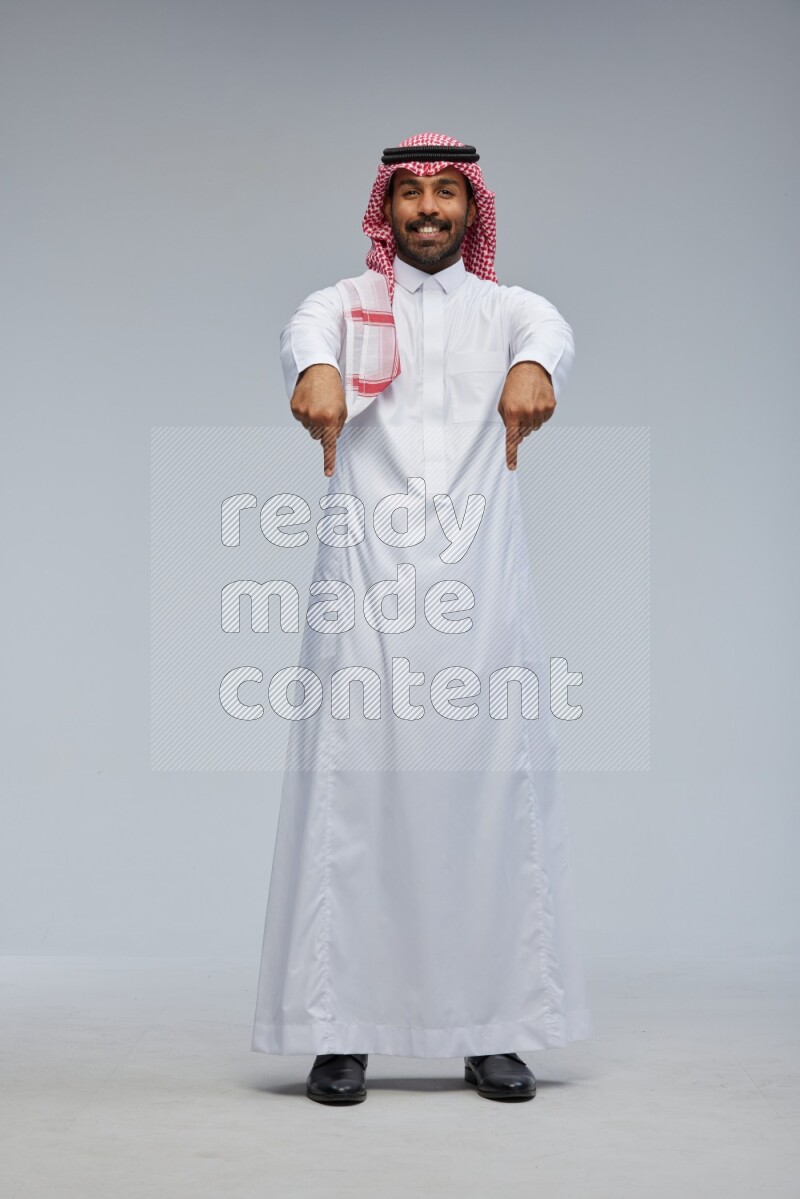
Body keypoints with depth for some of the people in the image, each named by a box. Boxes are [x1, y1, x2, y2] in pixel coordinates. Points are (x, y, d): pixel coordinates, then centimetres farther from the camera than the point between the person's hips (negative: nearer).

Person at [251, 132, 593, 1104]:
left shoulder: (504, 306, 16)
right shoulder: (351, 301, 13)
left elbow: (551, 328, -9)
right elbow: (307, 326, -12)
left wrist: (536, 366, -35)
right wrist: (315, 367, -38)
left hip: (481, 585, 1)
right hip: (365, 584, -1)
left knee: (495, 789, -1)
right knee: (351, 790, -5)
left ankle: (495, 1031, 7)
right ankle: (339, 1032, 1)